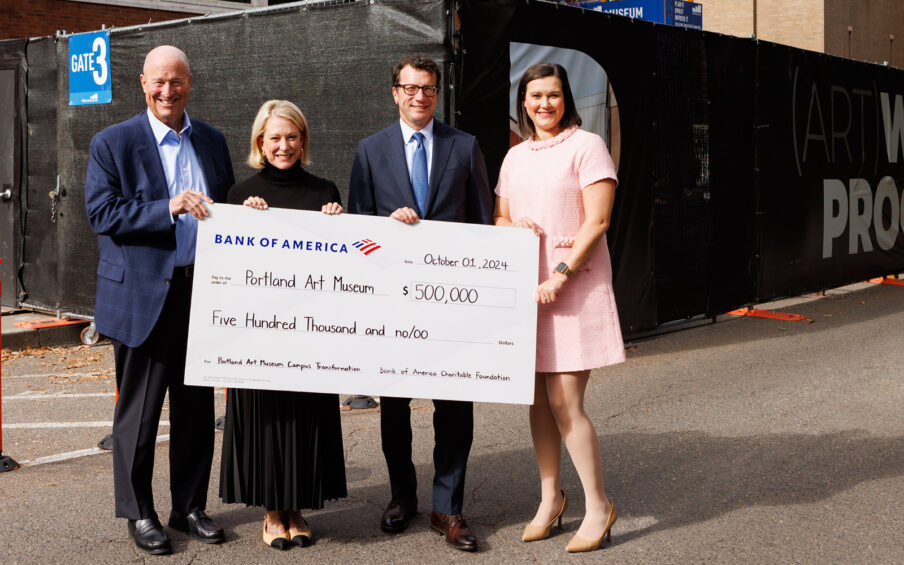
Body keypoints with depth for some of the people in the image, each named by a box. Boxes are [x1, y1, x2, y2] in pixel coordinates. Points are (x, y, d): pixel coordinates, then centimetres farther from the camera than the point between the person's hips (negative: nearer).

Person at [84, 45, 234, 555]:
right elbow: (102, 214, -12)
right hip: (143, 297, -4)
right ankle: (138, 512, 20)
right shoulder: (113, 144, -2)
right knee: (139, 410, 5)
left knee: (197, 408, 11)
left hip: (201, 293, 4)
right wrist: (169, 208, -21)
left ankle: (190, 506, 25)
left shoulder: (213, 142, 11)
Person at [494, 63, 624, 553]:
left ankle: (598, 507, 5)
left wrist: (560, 276, -16)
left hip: (573, 287, -6)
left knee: (564, 402, -8)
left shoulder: (586, 146, -3)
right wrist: (514, 226, -3)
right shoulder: (515, 156, 16)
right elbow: (498, 217, 21)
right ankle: (550, 497, 23)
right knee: (538, 398, 9)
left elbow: (597, 222, -10)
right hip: (524, 286, 6)